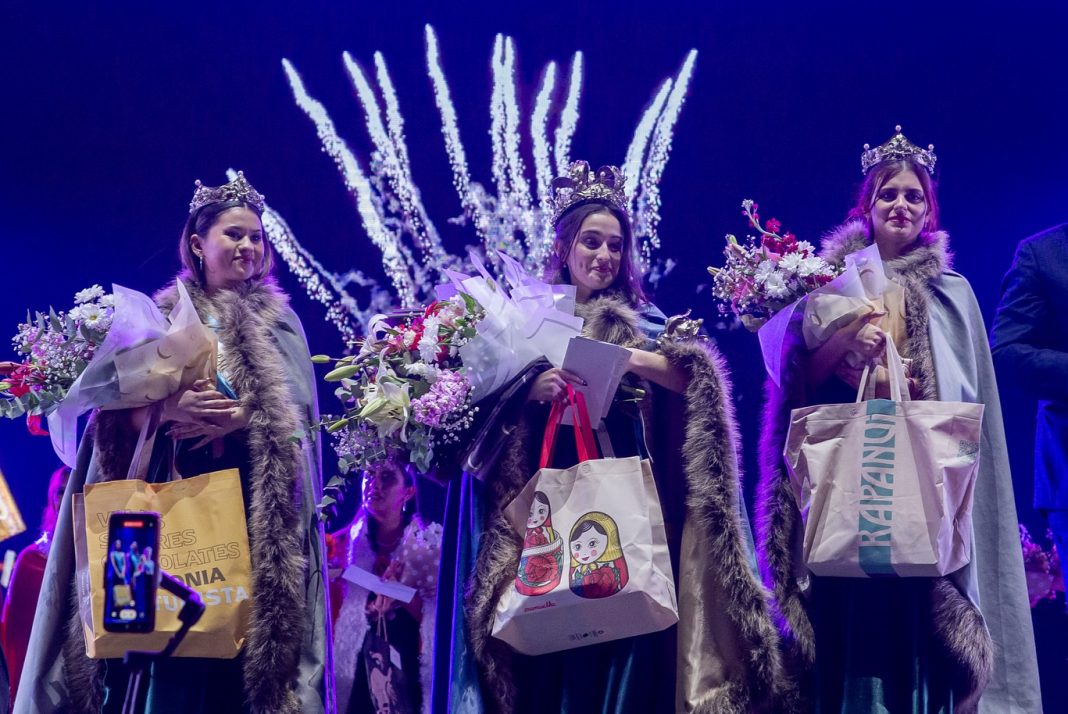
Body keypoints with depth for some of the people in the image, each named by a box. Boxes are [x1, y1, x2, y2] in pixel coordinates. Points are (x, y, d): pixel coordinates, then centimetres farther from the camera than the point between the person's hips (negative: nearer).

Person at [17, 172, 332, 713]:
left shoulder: (278, 319, 14)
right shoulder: (163, 316, 14)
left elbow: (296, 405, 0)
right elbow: (122, 409, 4)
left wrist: (235, 417, -16)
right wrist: (171, 408, -15)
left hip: (251, 500, 0)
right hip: (173, 496, 1)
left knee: (242, 622, -9)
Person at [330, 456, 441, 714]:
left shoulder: (430, 544, -4)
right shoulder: (345, 543, 0)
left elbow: (438, 616, -6)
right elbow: (336, 613, 2)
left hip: (411, 671, -1)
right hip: (357, 670, 1)